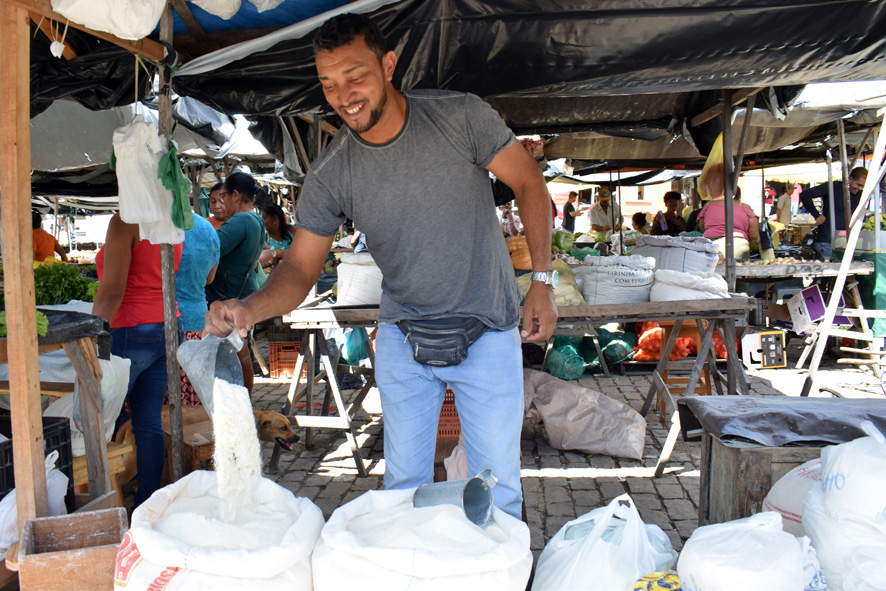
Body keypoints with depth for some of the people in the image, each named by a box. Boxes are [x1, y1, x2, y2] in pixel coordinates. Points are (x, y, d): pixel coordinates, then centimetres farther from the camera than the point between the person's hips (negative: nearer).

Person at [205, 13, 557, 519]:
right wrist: (250, 308, -27)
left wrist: (542, 281, -10)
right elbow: (302, 266, -6)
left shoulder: (460, 117, -13)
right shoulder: (331, 173, -8)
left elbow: (529, 182, -4)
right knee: (404, 485, 10)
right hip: (402, 338, 2)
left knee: (497, 487, 5)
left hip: (487, 332, -1)